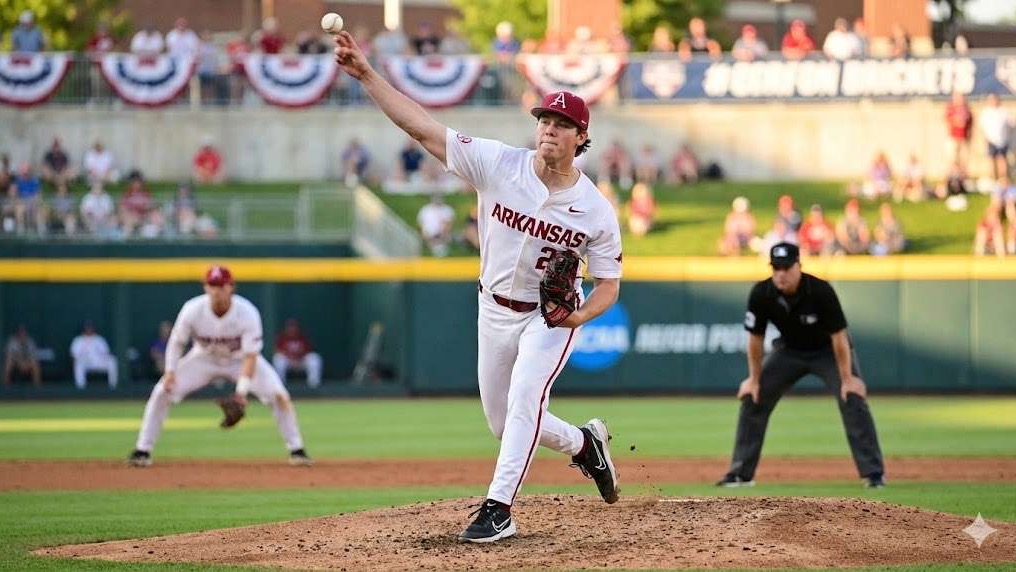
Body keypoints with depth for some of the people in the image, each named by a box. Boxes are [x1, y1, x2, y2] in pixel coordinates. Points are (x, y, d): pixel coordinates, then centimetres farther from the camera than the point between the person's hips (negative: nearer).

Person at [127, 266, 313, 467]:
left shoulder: (247, 313, -31)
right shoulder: (192, 310, -26)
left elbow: (250, 356, -31)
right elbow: (177, 341, -10)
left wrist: (242, 392, -42)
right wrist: (170, 371, -25)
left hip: (240, 359, -1)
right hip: (204, 358, 1)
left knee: (279, 395, -19)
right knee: (162, 392, -15)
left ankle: (296, 450, -1)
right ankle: (142, 450, -3)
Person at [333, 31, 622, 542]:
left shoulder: (596, 211, -16)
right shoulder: (498, 165, -16)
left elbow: (609, 284, -6)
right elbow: (421, 127, -21)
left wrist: (579, 315, -28)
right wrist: (366, 74, -30)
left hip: (551, 316, -3)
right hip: (495, 311, 3)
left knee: (524, 402, -24)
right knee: (503, 423, 13)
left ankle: (498, 509, -21)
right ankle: (583, 443, 39)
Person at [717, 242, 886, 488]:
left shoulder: (820, 291, -33)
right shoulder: (761, 294, -23)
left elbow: (838, 336, -26)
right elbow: (755, 338, -9)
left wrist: (847, 379, -24)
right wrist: (754, 379, -4)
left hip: (827, 350, -3)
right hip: (789, 350, 3)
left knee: (853, 399, -20)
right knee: (752, 399, -4)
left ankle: (873, 473, -15)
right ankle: (741, 473, 6)